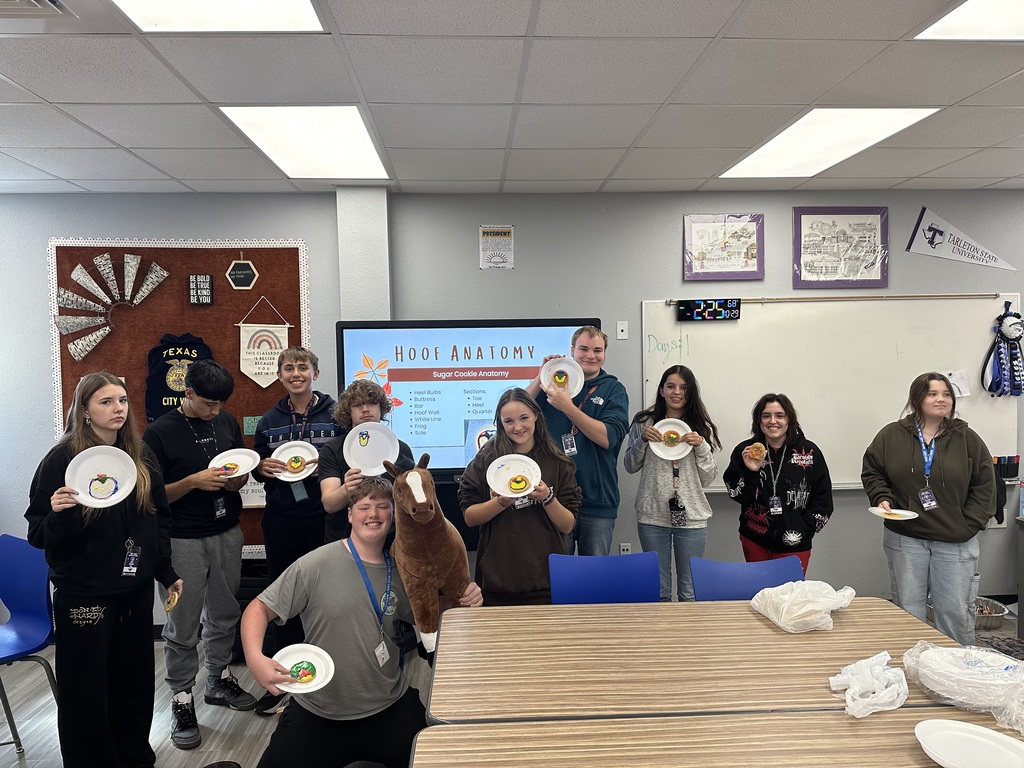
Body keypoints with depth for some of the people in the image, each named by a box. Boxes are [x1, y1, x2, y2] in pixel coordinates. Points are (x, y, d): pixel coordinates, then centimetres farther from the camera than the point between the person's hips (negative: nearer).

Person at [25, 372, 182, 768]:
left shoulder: (140, 455, 3)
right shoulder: (62, 459, -11)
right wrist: (59, 515, -29)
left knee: (135, 682, 15)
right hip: (84, 593, -4)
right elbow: (38, 534, -8)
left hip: (136, 588, 5)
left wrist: (166, 572, 11)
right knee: (86, 690, 7)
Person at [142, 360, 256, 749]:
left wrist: (239, 479, -7)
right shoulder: (160, 432, -10)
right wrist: (193, 481, -23)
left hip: (227, 533, 5)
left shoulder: (228, 422, 5)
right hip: (184, 540, -5)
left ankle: (219, 680, 33)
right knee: (183, 626, 3)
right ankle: (182, 700, 19)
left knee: (223, 615, 16)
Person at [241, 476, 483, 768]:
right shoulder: (315, 565, -15)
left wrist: (464, 604, -8)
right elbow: (260, 609, -11)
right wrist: (255, 659, -29)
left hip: (391, 708, 3)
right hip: (318, 714, -2)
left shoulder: (401, 571, -2)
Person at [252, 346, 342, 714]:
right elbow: (255, 467, 17)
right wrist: (263, 467, -5)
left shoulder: (336, 414, -2)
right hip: (280, 521, 3)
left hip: (323, 519, -3)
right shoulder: (269, 421, 9)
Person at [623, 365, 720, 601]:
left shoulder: (702, 427, 4)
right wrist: (642, 440, -9)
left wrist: (701, 446, -11)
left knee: (690, 590, 9)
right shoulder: (644, 422, 2)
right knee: (658, 589, 10)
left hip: (692, 517, 0)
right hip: (652, 516, 0)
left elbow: (707, 478, 4)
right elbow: (630, 467, 7)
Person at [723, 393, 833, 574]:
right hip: (754, 541, 1)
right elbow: (736, 495, -3)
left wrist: (804, 529, -6)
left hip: (794, 545, -1)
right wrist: (751, 472, -19)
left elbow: (823, 498, 2)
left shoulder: (809, 451, -3)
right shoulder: (744, 451, -2)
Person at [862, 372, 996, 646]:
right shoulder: (891, 435, 0)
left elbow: (984, 486, 3)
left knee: (956, 611, 7)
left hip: (956, 542, 0)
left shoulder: (967, 438, 1)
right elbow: (871, 472, 9)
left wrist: (969, 525, -4)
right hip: (905, 538, 0)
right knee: (908, 611, 10)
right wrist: (882, 499, -8)